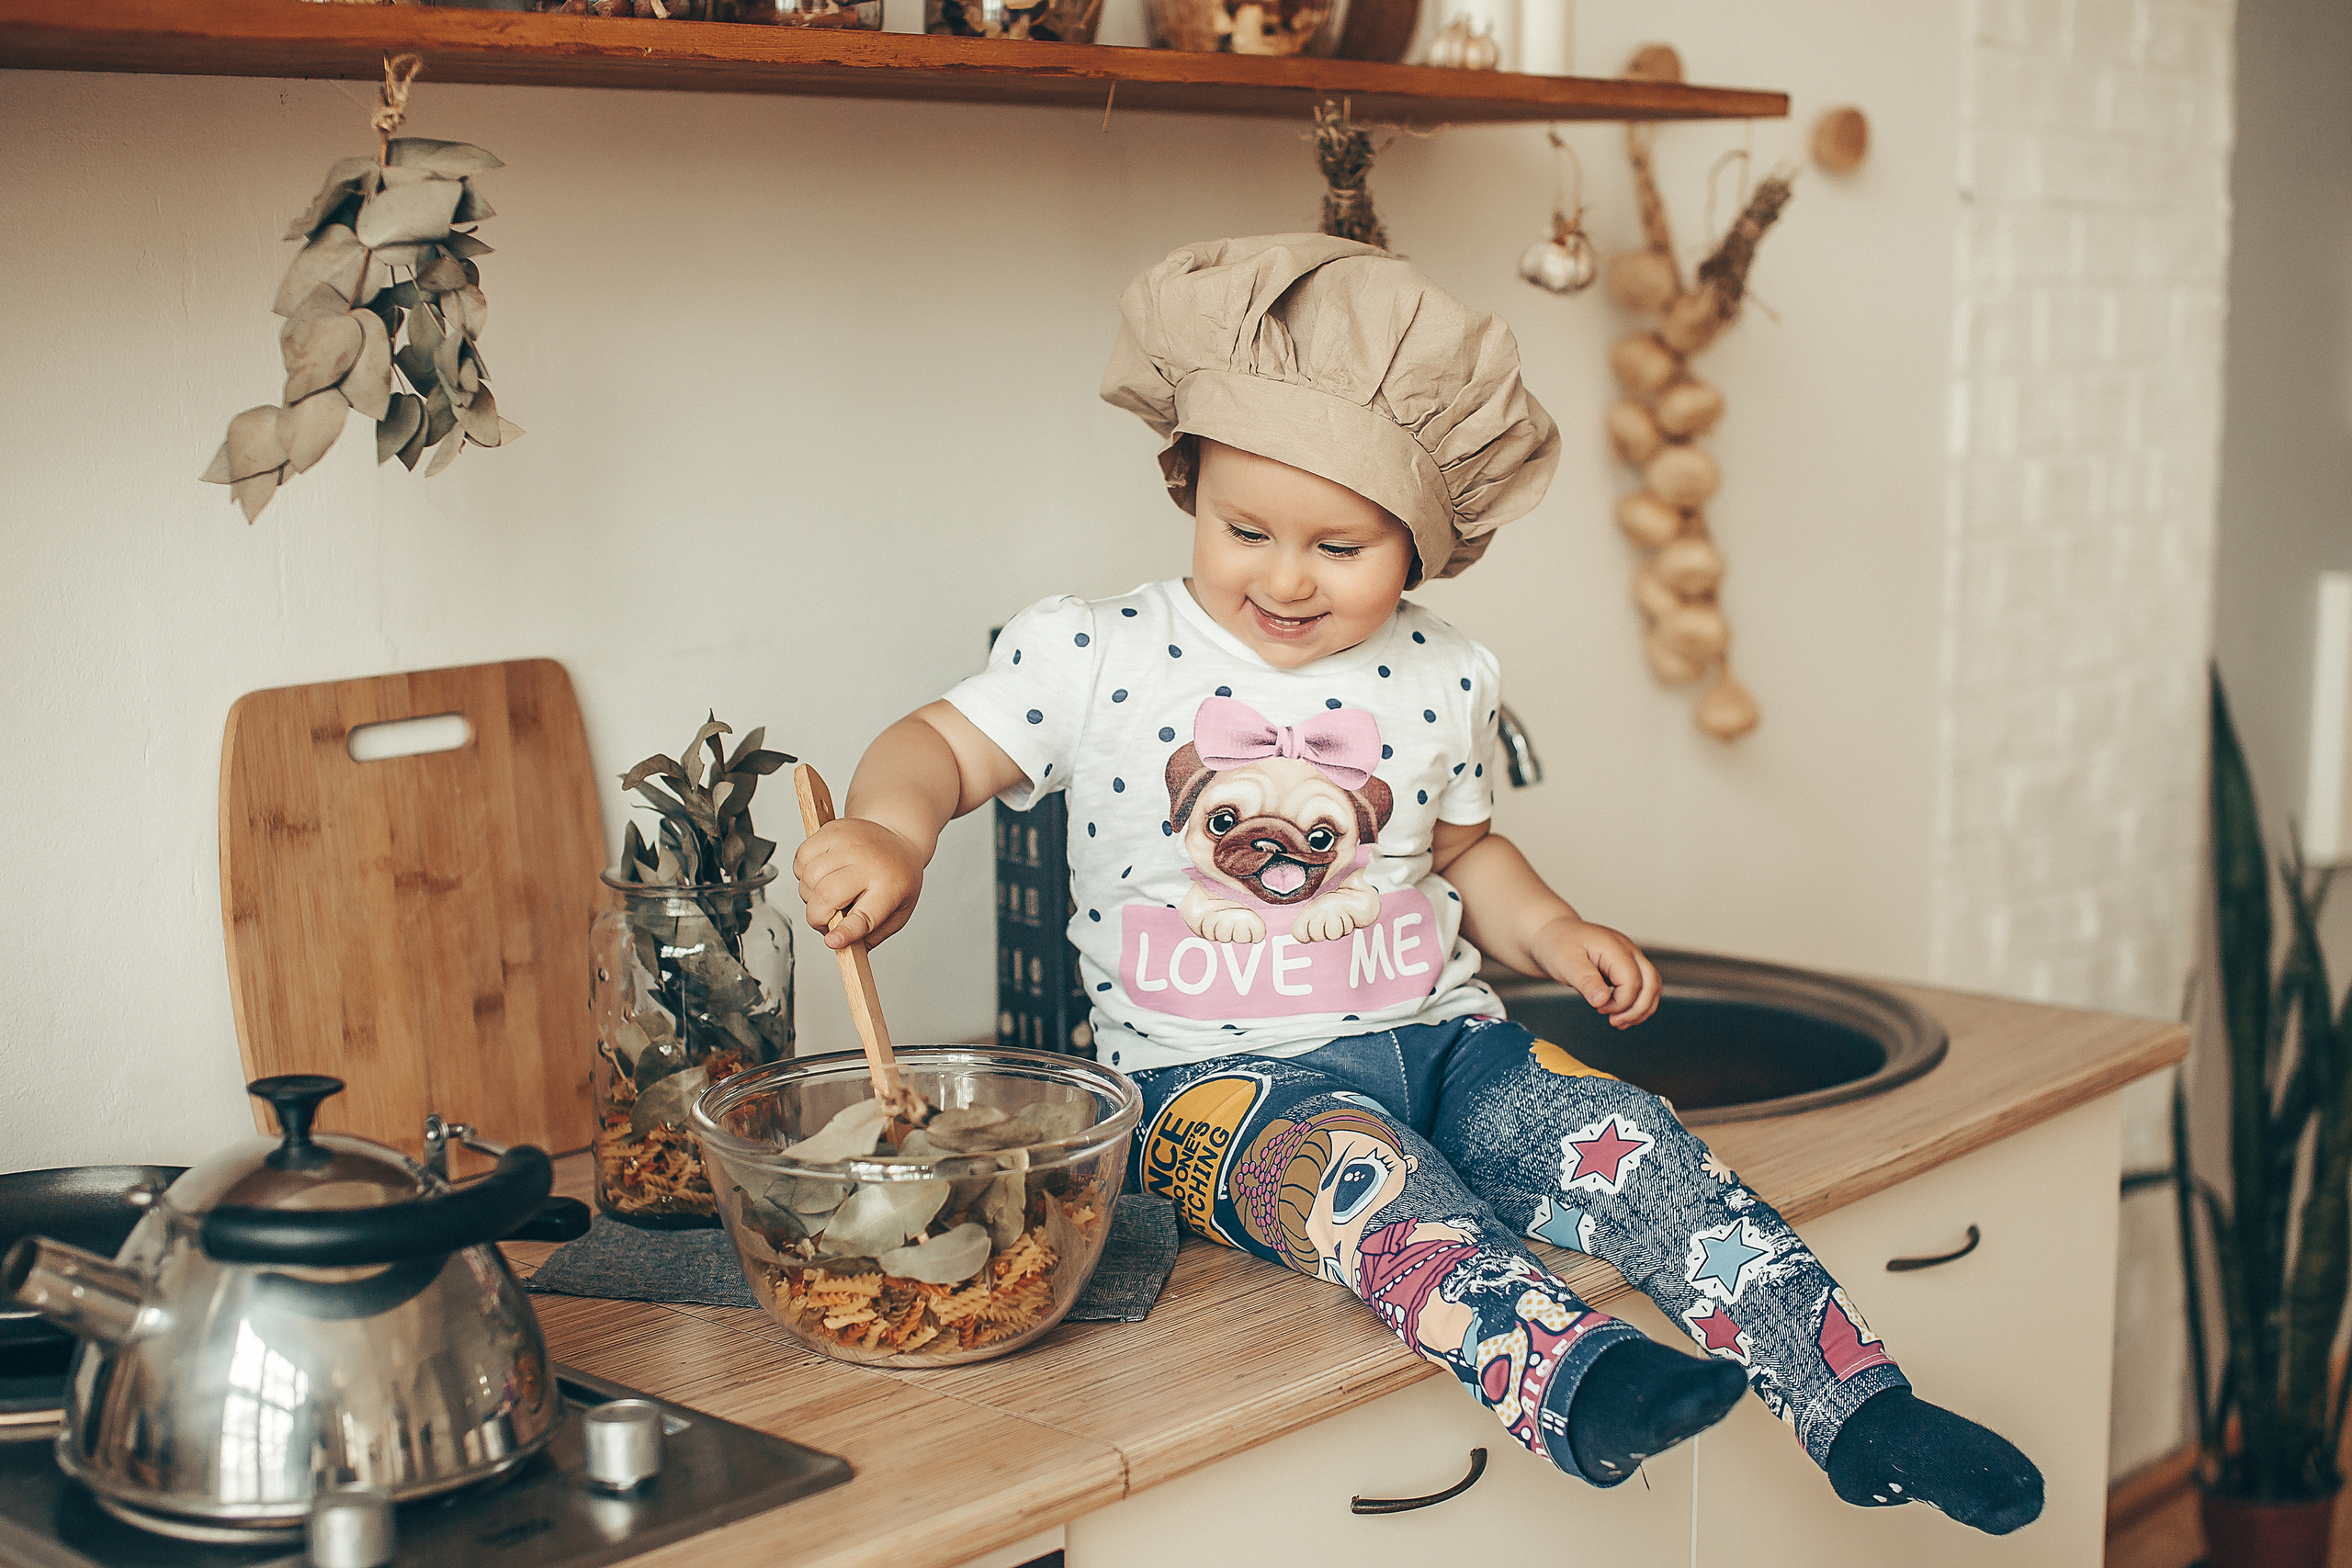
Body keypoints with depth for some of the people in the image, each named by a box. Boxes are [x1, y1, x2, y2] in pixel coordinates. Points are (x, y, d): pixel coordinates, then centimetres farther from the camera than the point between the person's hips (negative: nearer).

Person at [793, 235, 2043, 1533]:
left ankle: (1853, 1404, -24)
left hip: (1435, 1036, 4)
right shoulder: (1096, 657, -2)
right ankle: (1572, 1379, -57)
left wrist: (1555, 934, 5)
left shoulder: (1439, 682, 8)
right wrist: (888, 831, -27)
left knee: (1625, 1141, -21)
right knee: (1355, 1173, -36)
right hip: (1215, 1073, -4)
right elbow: (940, 746, -5)